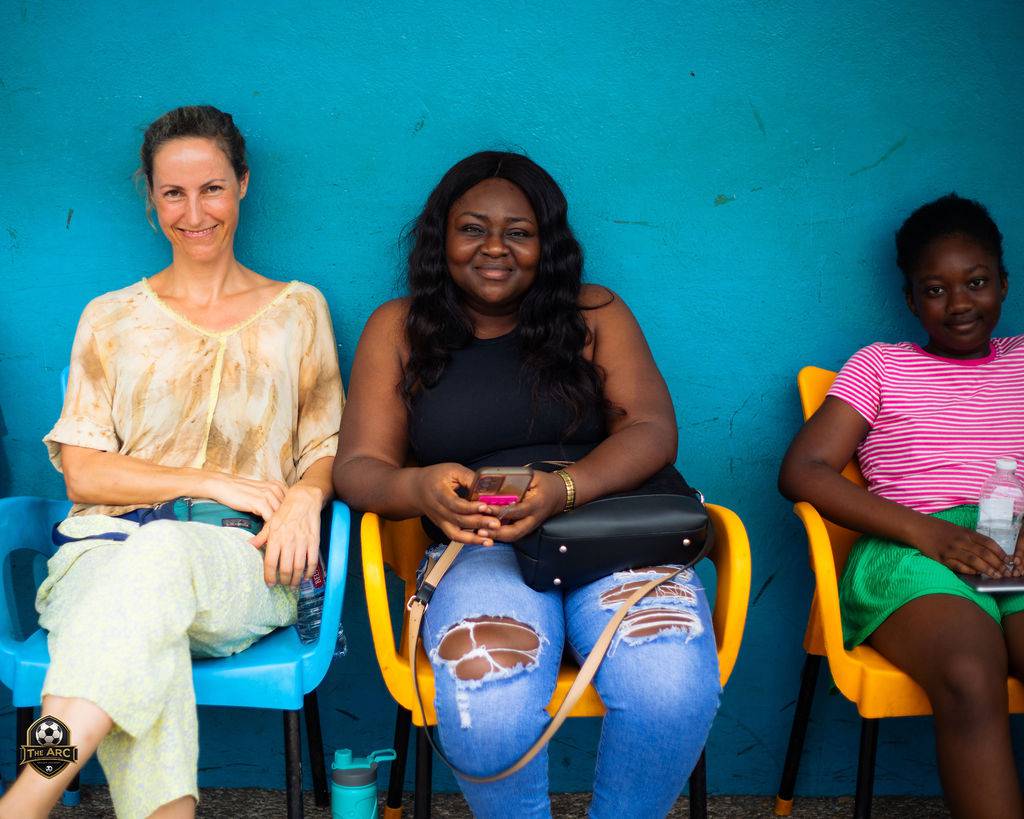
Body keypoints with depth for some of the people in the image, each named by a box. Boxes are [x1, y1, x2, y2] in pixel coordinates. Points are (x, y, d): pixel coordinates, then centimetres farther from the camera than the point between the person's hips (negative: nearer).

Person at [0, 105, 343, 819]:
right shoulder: (111, 319, 18)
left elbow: (328, 447, 16)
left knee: (161, 552, -39)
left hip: (245, 566, -1)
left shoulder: (297, 310, 18)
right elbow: (82, 472, 8)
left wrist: (305, 495, -9)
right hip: (110, 545, 1)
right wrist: (214, 482, -6)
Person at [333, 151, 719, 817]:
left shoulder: (595, 314, 11)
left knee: (672, 689, -31)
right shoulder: (399, 329, 11)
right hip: (482, 549, 0)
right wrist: (418, 489, -20)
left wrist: (565, 490, -21)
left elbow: (653, 430, 0)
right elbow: (358, 466, 5)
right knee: (488, 713, -32)